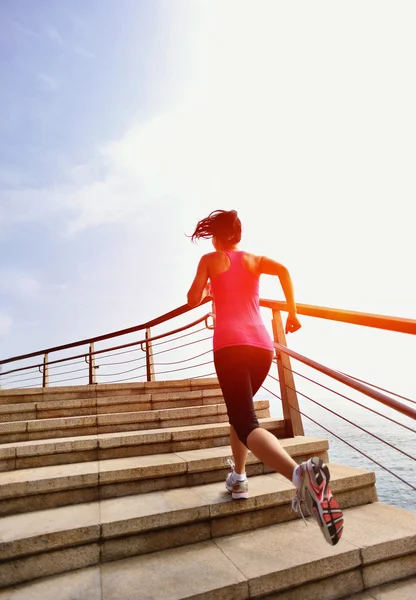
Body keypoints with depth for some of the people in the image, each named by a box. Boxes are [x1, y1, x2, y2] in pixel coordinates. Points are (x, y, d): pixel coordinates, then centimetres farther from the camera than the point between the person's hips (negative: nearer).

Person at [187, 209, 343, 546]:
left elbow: (193, 300, 6)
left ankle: (301, 473, -39)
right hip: (261, 345, 5)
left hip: (230, 345, -4)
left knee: (247, 423, -13)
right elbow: (283, 270, -2)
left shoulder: (210, 260, 13)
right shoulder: (254, 259, 18)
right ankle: (239, 478, 30)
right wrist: (292, 312, 5)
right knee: (239, 409, 26)